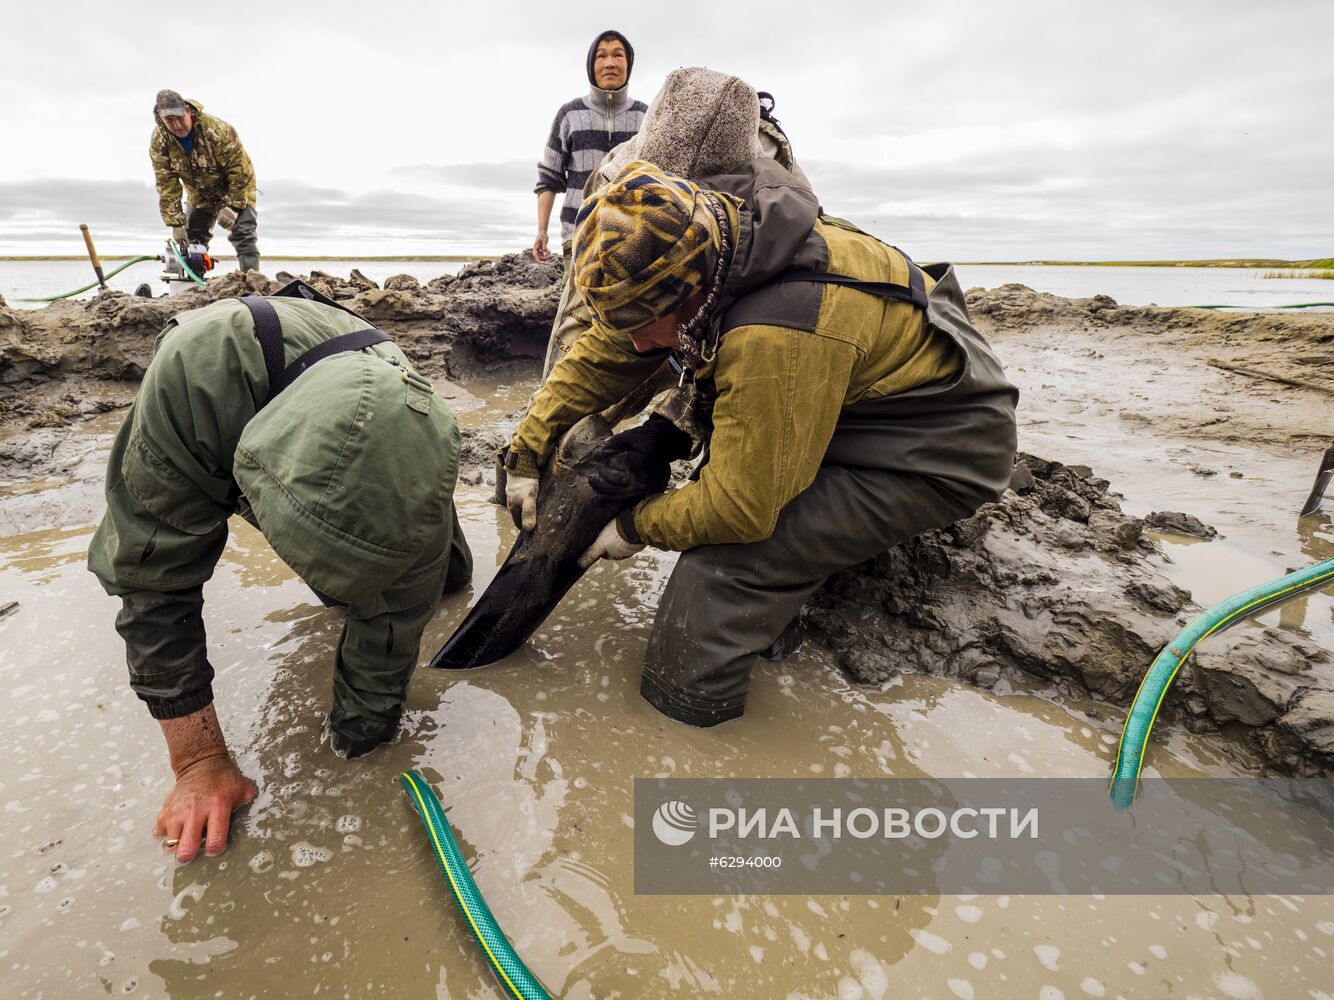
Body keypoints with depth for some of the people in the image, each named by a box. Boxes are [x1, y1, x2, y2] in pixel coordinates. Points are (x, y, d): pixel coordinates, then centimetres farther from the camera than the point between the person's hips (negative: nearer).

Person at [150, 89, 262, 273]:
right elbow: (166, 185, -15)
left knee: (243, 235, -21)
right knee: (192, 239, 0)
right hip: (200, 194, 4)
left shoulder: (217, 130, -30)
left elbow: (240, 170, -24)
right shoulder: (159, 141, -17)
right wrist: (175, 223, -19)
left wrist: (231, 206, -26)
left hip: (236, 189, -4)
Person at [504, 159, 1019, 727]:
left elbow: (740, 506, -29)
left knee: (730, 557, -25)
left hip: (940, 448, -9)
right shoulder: (691, 260, -9)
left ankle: (688, 696, -2)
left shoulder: (780, 337, -38)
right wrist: (527, 454, 0)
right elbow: (597, 357, 0)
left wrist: (636, 527, -12)